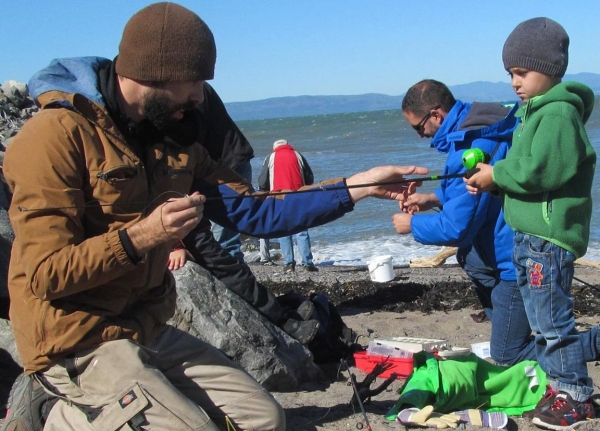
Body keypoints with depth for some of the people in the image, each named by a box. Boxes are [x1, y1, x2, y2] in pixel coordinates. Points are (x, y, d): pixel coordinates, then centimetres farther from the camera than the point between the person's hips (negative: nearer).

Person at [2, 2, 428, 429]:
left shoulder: (173, 142, 7)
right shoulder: (58, 135, -17)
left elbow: (255, 212, 2)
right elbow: (46, 274, -20)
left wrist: (357, 187, -1)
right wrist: (140, 238, -26)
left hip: (148, 330, 8)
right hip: (79, 344, -8)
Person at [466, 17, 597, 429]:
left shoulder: (560, 112, -15)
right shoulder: (535, 110, 16)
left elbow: (541, 170, -25)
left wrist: (497, 174, -12)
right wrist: (490, 179, 1)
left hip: (549, 236, -10)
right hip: (529, 233, 10)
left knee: (553, 319, -2)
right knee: (542, 319, 17)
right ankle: (559, 383, 29)